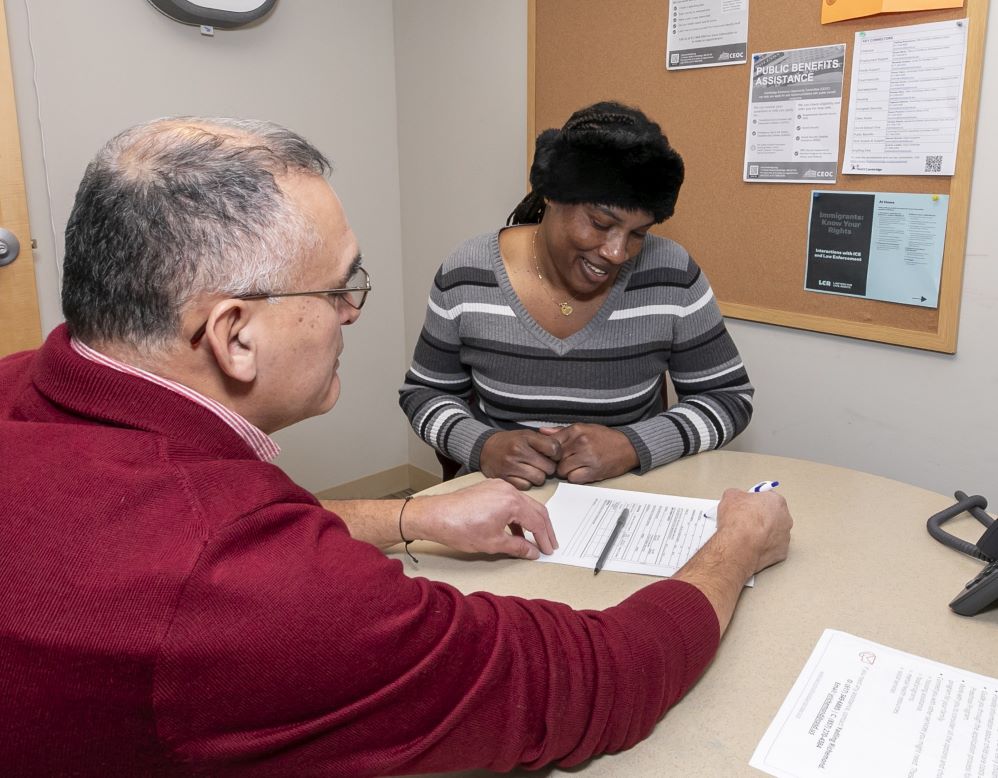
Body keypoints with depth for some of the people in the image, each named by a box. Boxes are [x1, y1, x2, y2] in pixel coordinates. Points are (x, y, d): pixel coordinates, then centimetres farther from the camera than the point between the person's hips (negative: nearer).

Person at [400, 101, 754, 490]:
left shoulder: (671, 274, -10)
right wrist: (483, 446, -19)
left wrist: (632, 447, -20)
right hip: (502, 496, 1)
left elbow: (730, 396, -3)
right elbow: (424, 393, 2)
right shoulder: (466, 274, -9)